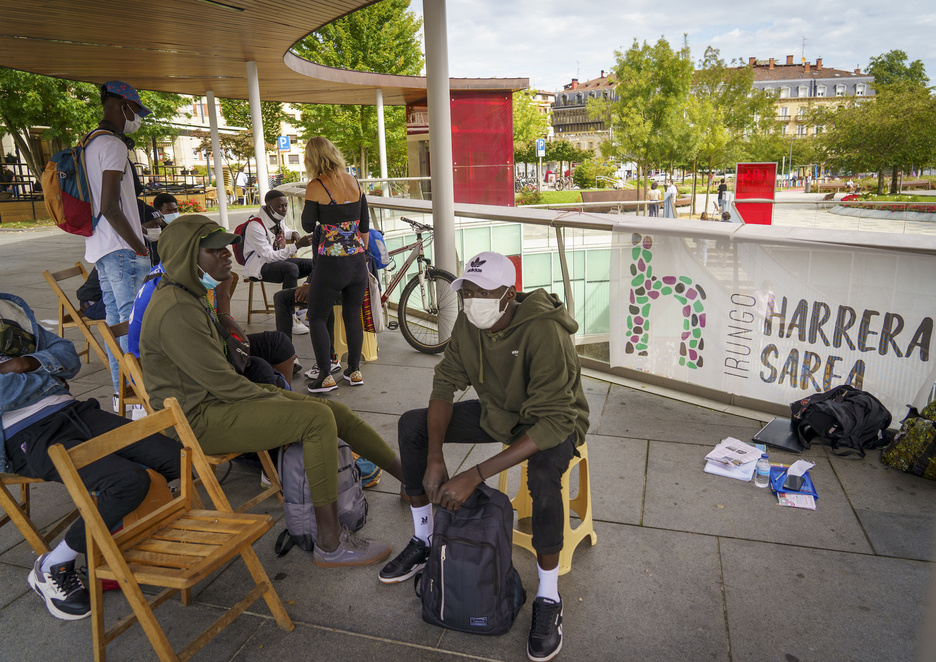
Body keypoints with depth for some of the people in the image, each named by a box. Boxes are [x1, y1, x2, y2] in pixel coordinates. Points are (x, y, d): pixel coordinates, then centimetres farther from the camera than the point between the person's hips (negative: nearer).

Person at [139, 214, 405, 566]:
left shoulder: (191, 296, 12)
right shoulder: (175, 312, -22)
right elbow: (223, 383, -22)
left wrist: (272, 392, 7)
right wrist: (279, 400, -10)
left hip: (215, 400, 10)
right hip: (197, 419, -10)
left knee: (335, 411, 1)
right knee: (316, 418, -23)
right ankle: (330, 545, -17)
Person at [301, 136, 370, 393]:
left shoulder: (316, 186, -11)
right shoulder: (354, 182, 5)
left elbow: (308, 226, -3)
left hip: (331, 263, -5)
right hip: (358, 260, 5)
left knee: (317, 317, 9)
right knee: (353, 315, 16)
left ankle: (325, 376, 8)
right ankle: (354, 369, 24)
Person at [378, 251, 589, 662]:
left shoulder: (544, 332, -34)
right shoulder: (468, 324, -13)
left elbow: (552, 423, -38)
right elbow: (445, 386, -7)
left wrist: (474, 476, -42)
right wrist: (434, 458, -22)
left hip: (553, 423, -6)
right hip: (497, 413, 7)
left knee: (543, 472, -40)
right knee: (411, 425, -6)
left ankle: (548, 600, -16)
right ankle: (424, 542, 10)